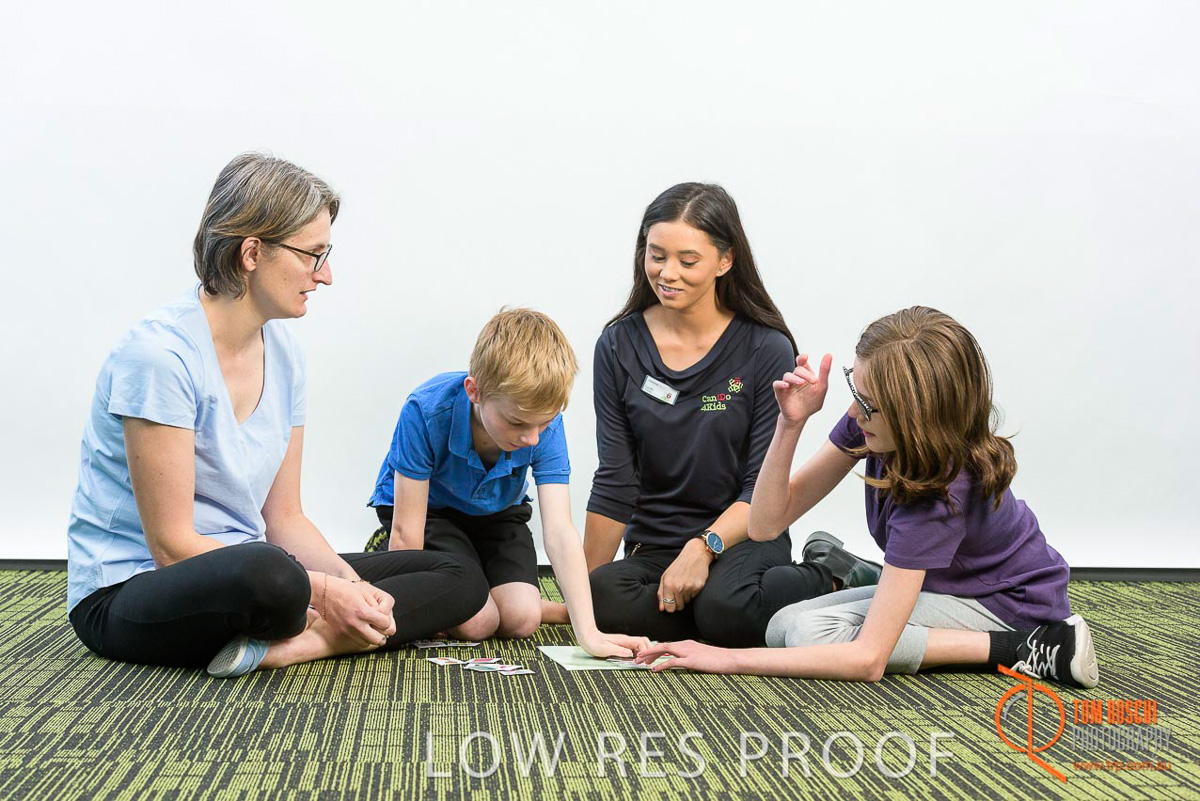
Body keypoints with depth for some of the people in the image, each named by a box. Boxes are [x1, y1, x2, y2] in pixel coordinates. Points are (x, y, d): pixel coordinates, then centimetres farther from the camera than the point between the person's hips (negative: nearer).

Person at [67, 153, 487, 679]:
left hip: (243, 573, 9)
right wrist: (323, 591, -21)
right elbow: (172, 546, -20)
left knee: (454, 580, -4)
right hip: (129, 592, -9)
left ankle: (274, 647, -21)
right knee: (268, 575, -44)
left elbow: (284, 518, 8)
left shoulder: (281, 351, 6)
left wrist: (352, 588, -11)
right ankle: (322, 629, -13)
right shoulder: (158, 355, -19)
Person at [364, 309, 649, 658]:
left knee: (522, 618, -16)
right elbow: (406, 532, -29)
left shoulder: (544, 423, -27)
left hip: (495, 512, 3)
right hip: (427, 509, -3)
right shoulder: (426, 411, -36)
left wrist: (588, 632, -39)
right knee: (477, 621, -19)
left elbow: (559, 531, -31)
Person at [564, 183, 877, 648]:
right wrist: (584, 589, -1)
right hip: (652, 547, 2)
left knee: (723, 607, -35)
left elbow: (763, 483, -6)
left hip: (745, 537, -2)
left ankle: (831, 585, -7)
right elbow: (615, 483, 2)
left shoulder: (766, 351, -5)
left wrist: (702, 548, -22)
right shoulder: (619, 347, 2)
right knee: (607, 599, -31)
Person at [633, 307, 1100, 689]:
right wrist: (790, 424, -29)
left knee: (808, 634, -24)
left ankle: (1018, 650, -20)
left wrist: (728, 659, -34)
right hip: (937, 584, 7)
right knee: (785, 626, -8)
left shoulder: (940, 491, -35)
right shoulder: (870, 420, -17)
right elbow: (766, 524, -14)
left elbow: (868, 659, -38)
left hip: (1008, 604, -7)